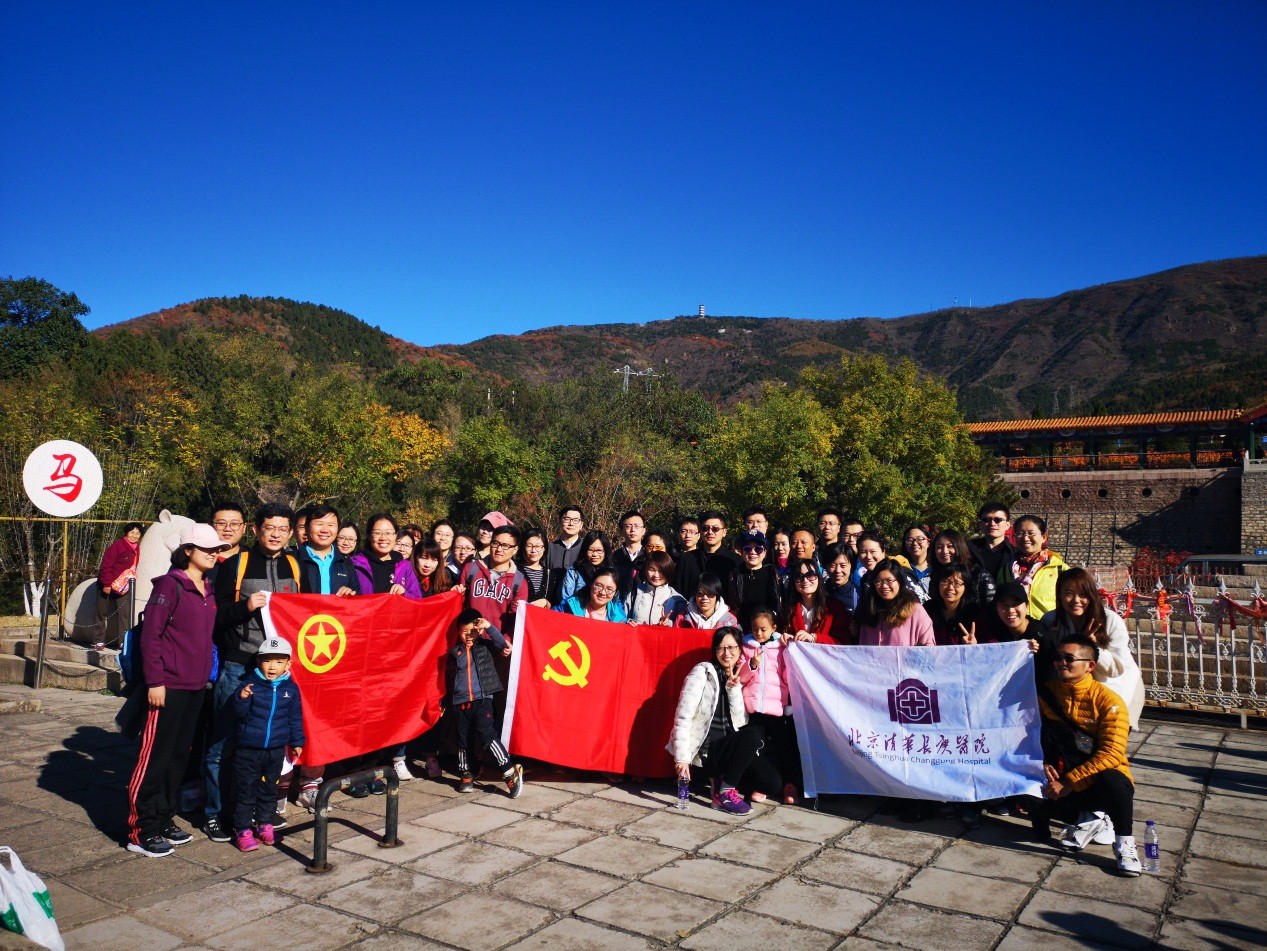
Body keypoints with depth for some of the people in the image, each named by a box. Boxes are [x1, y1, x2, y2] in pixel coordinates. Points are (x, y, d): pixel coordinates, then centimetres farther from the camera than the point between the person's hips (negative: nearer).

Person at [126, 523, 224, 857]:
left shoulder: (208, 590, 12)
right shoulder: (170, 584, -10)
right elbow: (150, 634, -14)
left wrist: (209, 673, 12)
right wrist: (155, 681, -17)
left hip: (196, 686, 8)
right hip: (169, 685, -8)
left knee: (179, 755, 14)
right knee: (155, 756, -1)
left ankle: (163, 820, 25)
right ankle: (140, 830, 8)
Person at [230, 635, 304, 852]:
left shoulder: (291, 688, 0)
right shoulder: (250, 683, -11)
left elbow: (295, 718, 9)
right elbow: (239, 713, -13)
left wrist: (297, 742, 11)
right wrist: (242, 699, -33)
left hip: (276, 750, 3)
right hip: (248, 750, -3)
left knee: (269, 789, 15)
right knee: (246, 791, 4)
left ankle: (265, 824, 29)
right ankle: (244, 829, 13)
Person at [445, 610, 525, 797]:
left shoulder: (485, 645, 4)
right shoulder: (454, 652, 8)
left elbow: (502, 644, -13)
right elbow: (448, 679, 14)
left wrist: (489, 626, -25)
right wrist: (446, 703, 16)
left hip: (482, 700, -3)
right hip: (459, 703, 4)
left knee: (487, 736, -14)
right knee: (464, 741, 10)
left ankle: (510, 772, -12)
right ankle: (467, 776, 24)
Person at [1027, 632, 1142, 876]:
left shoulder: (1108, 700, -14)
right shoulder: (1046, 693, 0)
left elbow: (1111, 754, -21)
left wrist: (1069, 783, -25)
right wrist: (1041, 763, -14)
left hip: (1098, 782, -4)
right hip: (1060, 782, 4)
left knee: (1110, 781, -38)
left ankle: (1124, 843, -11)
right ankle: (1086, 822, 5)